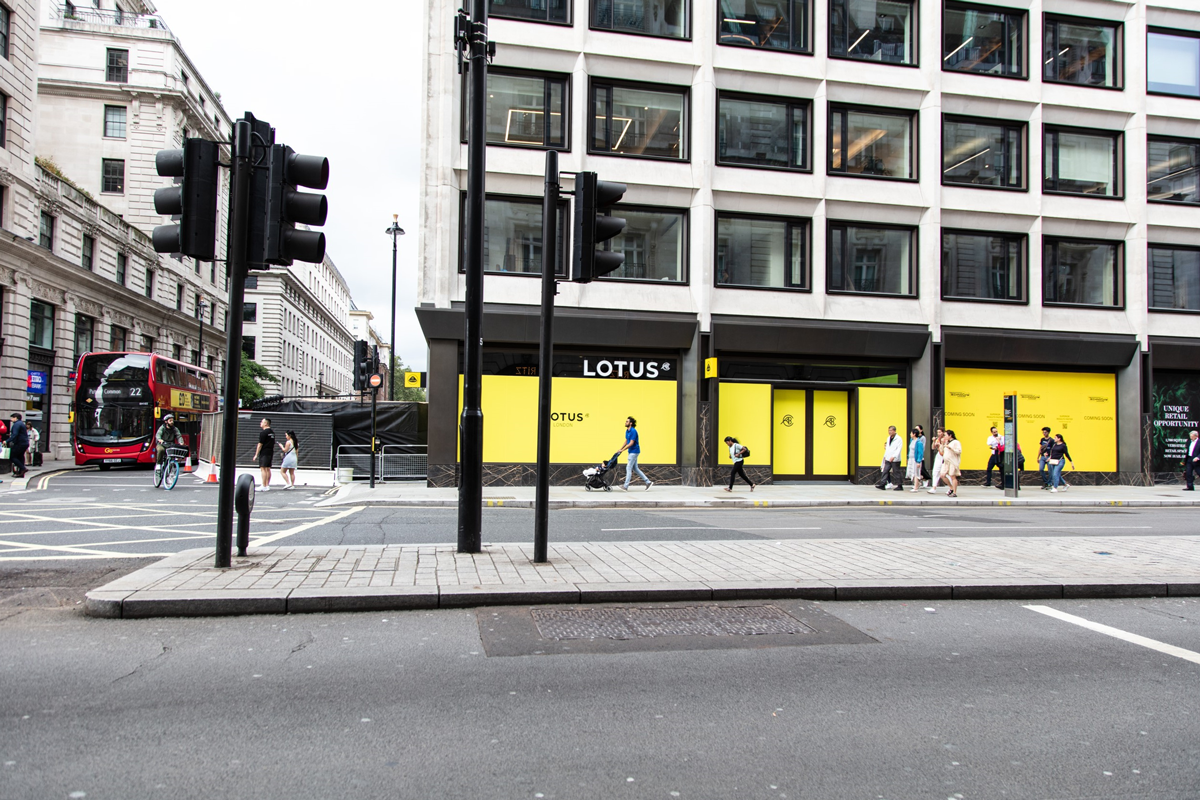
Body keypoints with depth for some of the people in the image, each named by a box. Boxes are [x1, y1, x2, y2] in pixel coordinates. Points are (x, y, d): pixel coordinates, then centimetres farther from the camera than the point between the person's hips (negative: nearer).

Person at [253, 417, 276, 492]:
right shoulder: (272, 432, 15)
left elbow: (260, 445, -13)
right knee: (268, 469, 10)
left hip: (264, 453, -9)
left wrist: (256, 455, -9)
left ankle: (263, 486, -12)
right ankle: (267, 486, 11)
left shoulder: (263, 433, -12)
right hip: (271, 452, 9)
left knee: (263, 469, -8)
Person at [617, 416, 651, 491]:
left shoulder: (633, 431, -19)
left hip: (634, 451, -10)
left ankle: (626, 486, -4)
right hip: (632, 452, 10)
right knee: (635, 469, 12)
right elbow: (626, 442, 19)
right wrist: (620, 449, 11)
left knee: (629, 468, -7)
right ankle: (648, 482, 15)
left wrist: (622, 450, -20)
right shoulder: (627, 431, 11)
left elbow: (631, 443, -22)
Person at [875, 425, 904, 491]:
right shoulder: (888, 438, 14)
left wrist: (894, 456, -25)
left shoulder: (898, 439, -10)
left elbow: (899, 449, -17)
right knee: (885, 471, 1)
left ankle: (900, 486, 7)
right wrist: (885, 456, 20)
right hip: (888, 459, 7)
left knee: (897, 472, -1)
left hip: (895, 460, -7)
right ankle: (882, 484, -1)